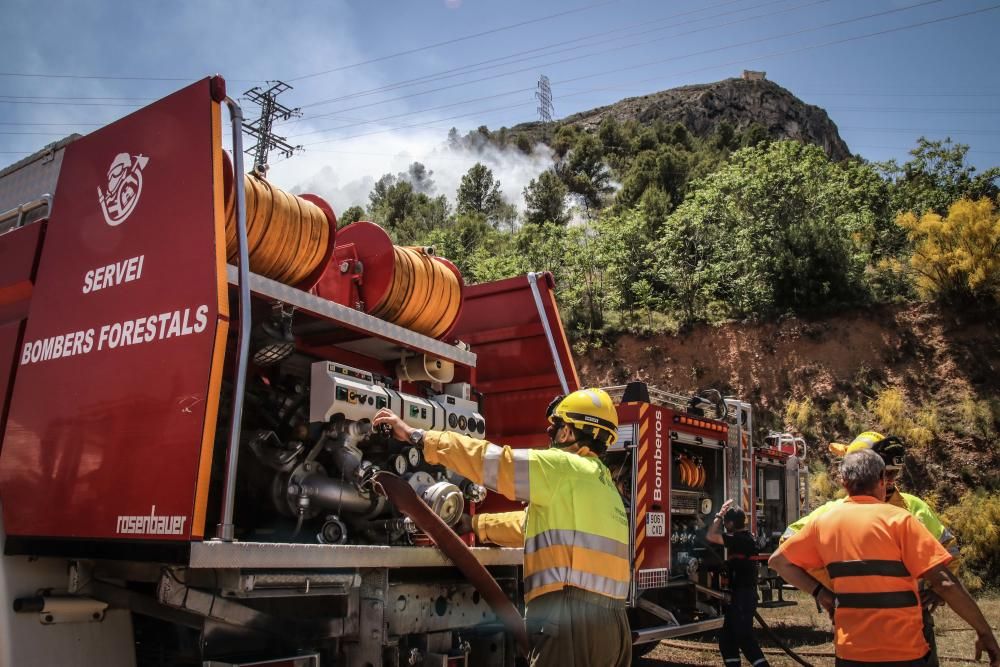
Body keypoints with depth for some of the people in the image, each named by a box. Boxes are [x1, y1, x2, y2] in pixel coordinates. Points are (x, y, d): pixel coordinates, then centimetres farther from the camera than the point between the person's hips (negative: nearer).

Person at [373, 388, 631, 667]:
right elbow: (536, 523, 28)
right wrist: (470, 524, 31)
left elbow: (490, 460, -7)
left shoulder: (566, 467, -5)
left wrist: (417, 435, 0)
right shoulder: (602, 482, 23)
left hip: (571, 617, -9)